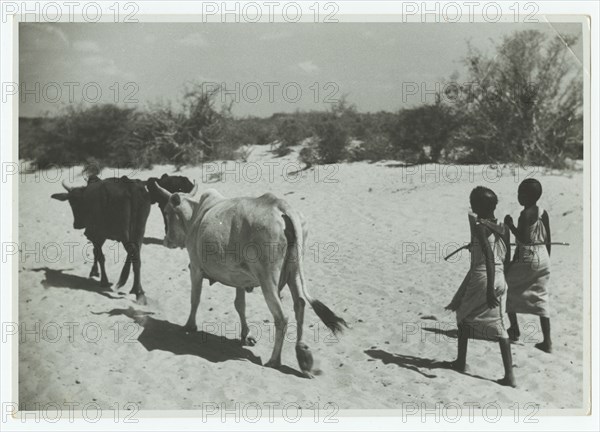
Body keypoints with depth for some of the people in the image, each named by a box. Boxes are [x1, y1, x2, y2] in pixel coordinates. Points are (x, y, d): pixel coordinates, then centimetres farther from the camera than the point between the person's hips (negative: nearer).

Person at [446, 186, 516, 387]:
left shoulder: (478, 226, -13)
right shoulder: (503, 228, 6)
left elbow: (489, 255, -24)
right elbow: (507, 257, 10)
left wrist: (489, 290, -27)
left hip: (480, 278, -5)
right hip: (500, 279, 5)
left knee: (463, 317, 18)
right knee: (499, 327, 4)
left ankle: (461, 362, 28)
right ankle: (509, 375, -2)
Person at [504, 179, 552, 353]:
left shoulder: (525, 214, -14)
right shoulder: (544, 213, 7)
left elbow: (523, 238, -22)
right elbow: (548, 240, 11)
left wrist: (510, 225, -10)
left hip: (527, 259, -7)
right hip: (543, 259, 7)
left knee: (506, 284, 13)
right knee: (540, 299, 8)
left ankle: (514, 329, 15)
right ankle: (547, 341, 4)